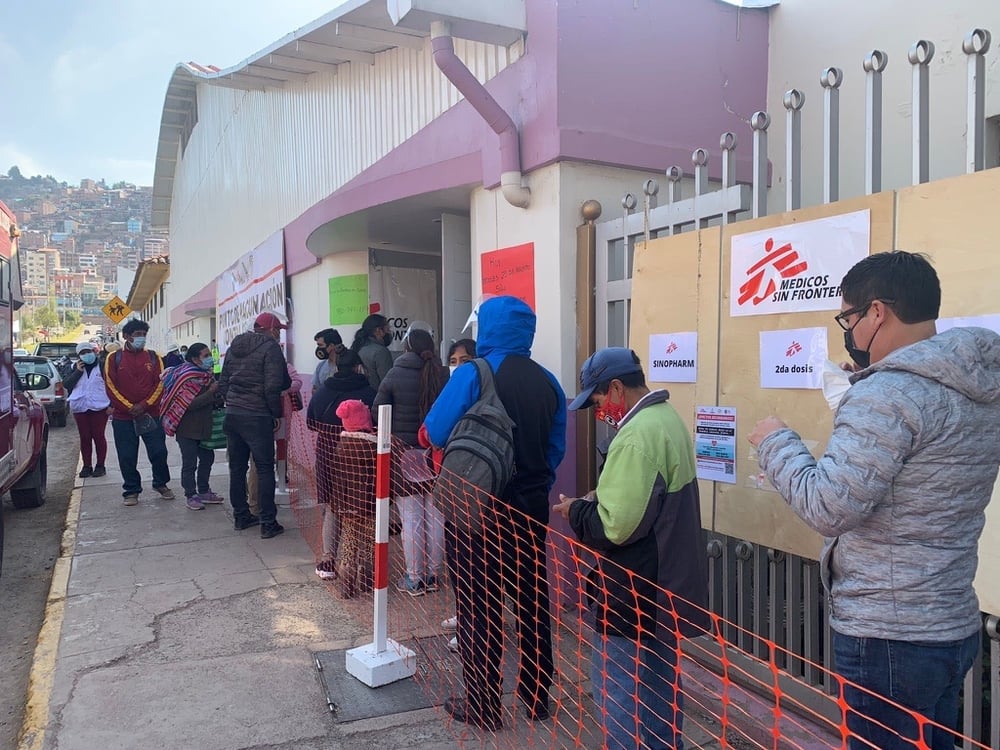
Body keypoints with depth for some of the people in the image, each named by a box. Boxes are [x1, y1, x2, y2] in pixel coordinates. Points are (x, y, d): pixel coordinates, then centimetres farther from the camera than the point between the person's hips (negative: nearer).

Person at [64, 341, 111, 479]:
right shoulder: (76, 368, 11)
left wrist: (111, 405, -7)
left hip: (99, 407, -3)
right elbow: (66, 384, 3)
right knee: (84, 437, 7)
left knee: (98, 436, 1)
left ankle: (100, 465, 9)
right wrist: (78, 371, -9)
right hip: (80, 408, 4)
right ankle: (87, 466, 14)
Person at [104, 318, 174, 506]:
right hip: (122, 417, -1)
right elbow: (111, 387, -3)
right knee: (127, 457, 4)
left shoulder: (153, 357, 6)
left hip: (151, 415, 1)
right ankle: (131, 490, 19)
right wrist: (129, 408, -11)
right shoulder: (114, 358, 2)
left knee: (159, 452, 1)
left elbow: (160, 383, 0)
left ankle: (161, 484, 22)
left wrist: (144, 405, -11)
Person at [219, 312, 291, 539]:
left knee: (237, 467, 15)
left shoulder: (234, 347, 14)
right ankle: (268, 523, 0)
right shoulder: (270, 347, -9)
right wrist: (276, 413, -6)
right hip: (257, 417, -7)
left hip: (232, 415, 7)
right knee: (265, 468, -1)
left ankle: (241, 516, 25)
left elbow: (223, 383, 15)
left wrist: (233, 403, 17)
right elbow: (273, 387, -17)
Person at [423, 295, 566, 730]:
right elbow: (557, 448, 7)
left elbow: (436, 434, -10)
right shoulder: (547, 382, 2)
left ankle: (483, 707, 19)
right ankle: (536, 697, 29)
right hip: (531, 508, 5)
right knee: (532, 600, 16)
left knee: (480, 607, 8)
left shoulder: (472, 375, -14)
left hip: (478, 507, -5)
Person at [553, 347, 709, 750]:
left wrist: (576, 510, -11)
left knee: (616, 685, 4)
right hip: (667, 583, 10)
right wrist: (602, 496, 7)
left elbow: (615, 525, -28)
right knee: (659, 682, 21)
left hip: (636, 593, -10)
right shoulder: (667, 418, 7)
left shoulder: (638, 435, -25)